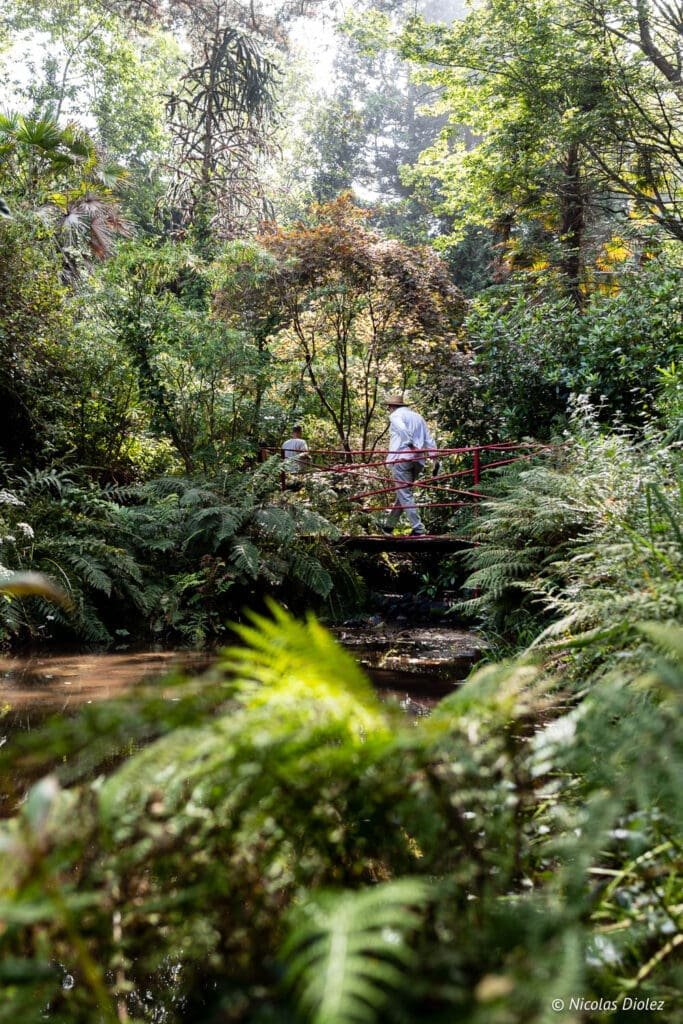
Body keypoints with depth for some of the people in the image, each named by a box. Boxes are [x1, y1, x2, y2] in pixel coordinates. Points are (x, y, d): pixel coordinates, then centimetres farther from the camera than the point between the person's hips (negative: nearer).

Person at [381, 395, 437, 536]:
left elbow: (402, 429, -20)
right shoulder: (418, 416, 23)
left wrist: (411, 445, -18)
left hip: (401, 458, -7)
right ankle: (389, 526, 25)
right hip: (418, 460, 7)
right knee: (403, 493, 15)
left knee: (405, 494, -5)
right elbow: (429, 440, 17)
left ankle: (418, 529, -12)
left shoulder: (395, 415, 2)